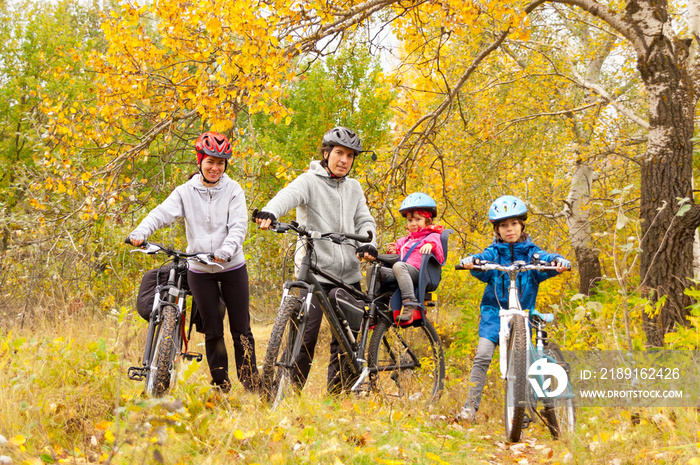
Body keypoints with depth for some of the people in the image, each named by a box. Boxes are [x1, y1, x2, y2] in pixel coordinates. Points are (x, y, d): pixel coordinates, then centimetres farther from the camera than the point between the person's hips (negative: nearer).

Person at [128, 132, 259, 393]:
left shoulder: (232, 190, -3)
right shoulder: (186, 192, 0)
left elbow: (238, 226, -13)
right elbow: (162, 213, -14)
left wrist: (226, 250, -32)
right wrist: (140, 233, -33)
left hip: (232, 267, -1)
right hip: (200, 271, 1)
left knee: (241, 329, 2)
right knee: (212, 331, 5)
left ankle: (250, 384, 12)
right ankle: (220, 385, 14)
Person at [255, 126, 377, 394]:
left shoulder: (354, 188, 17)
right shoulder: (310, 181, -2)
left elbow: (365, 220, 13)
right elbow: (289, 195, -21)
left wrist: (368, 243, -10)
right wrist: (270, 212, -44)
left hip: (349, 274, 5)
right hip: (315, 271, -5)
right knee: (306, 335, -15)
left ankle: (336, 395, 16)